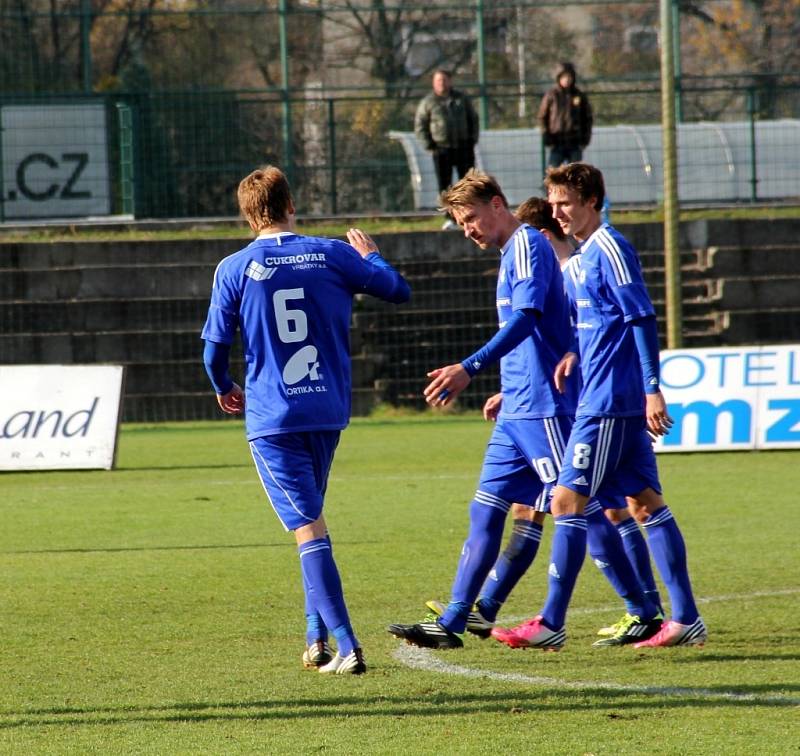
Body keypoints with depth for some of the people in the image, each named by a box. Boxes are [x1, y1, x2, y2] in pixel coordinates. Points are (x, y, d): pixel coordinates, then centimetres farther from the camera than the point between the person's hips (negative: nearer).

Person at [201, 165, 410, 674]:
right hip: (330, 411, 3)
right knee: (310, 516, 23)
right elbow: (399, 290, 12)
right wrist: (370, 255, 32)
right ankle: (317, 638, 21)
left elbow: (215, 349, -1)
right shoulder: (333, 255, 1)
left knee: (309, 528, -6)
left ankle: (347, 647, -16)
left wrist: (225, 389, 21)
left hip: (272, 418, -3)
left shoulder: (234, 270, -5)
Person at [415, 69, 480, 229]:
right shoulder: (427, 102, 3)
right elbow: (420, 127, 4)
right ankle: (450, 218, -1)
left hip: (463, 147, 2)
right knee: (445, 185, -4)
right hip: (441, 149, -2)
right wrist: (430, 146, -6)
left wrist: (472, 140, 6)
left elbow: (473, 120, 17)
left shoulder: (462, 99, 10)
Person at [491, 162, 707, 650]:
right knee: (646, 502, 8)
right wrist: (576, 355, 12)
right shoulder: (581, 258, 17)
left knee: (568, 500, -9)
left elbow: (642, 319, -16)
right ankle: (687, 619, 9)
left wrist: (652, 389, -20)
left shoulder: (609, 249, -11)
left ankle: (552, 624, -8)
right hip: (622, 402, 10)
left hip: (609, 402, -10)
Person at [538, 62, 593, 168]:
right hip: (556, 144, -2)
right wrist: (546, 137, -6)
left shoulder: (580, 96, 4)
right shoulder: (551, 95, -1)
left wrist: (585, 139, 2)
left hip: (575, 144, 2)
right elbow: (542, 117, 3)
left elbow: (587, 118, 11)